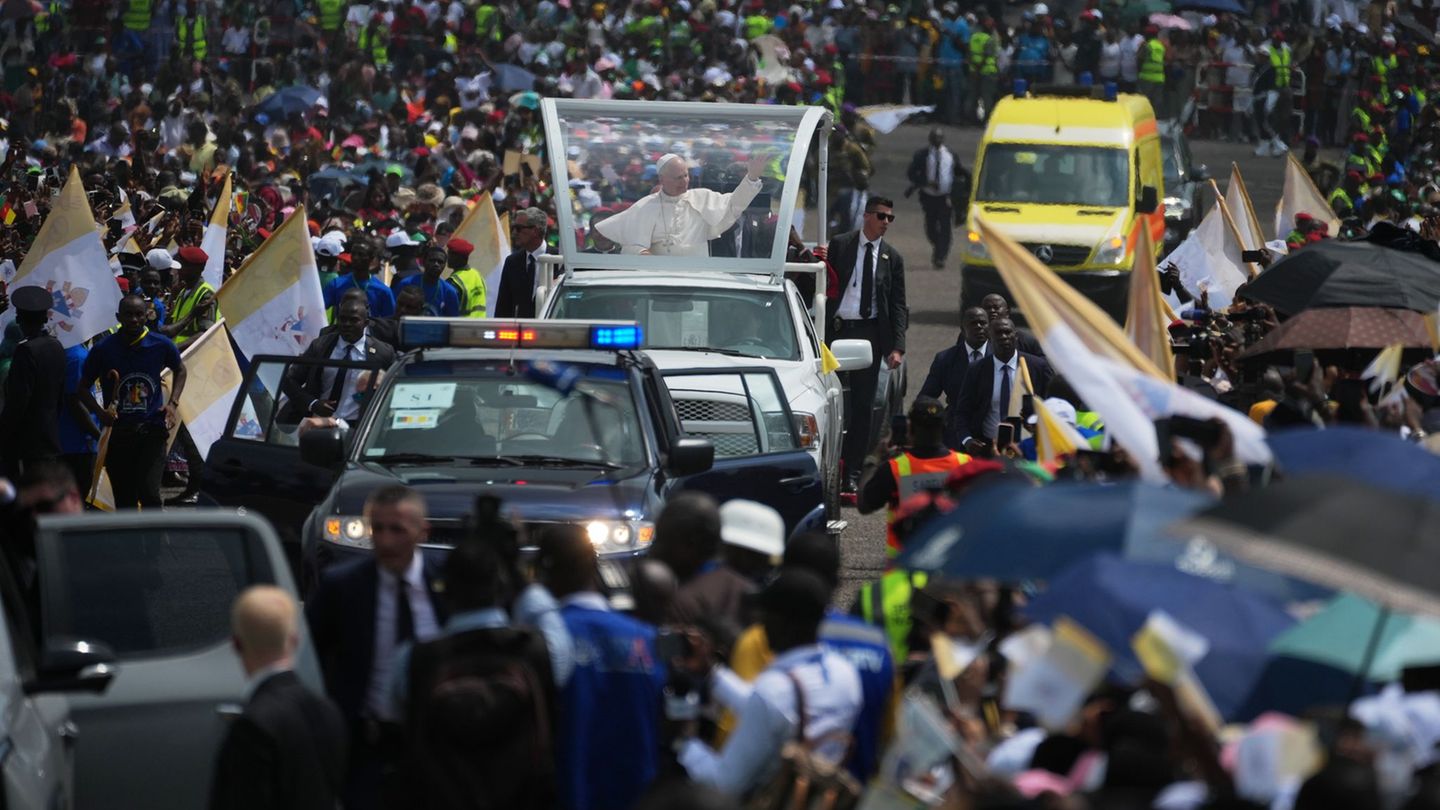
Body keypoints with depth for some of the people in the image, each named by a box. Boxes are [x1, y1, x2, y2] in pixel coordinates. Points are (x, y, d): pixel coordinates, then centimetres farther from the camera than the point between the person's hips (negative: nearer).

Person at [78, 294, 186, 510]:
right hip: (117, 432, 1)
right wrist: (100, 412, -11)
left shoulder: (161, 345, -1)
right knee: (124, 500, 8)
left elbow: (179, 370, 20)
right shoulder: (103, 349, -3)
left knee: (149, 492, -16)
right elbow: (83, 388, 7)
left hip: (152, 429, -1)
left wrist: (172, 403, 5)